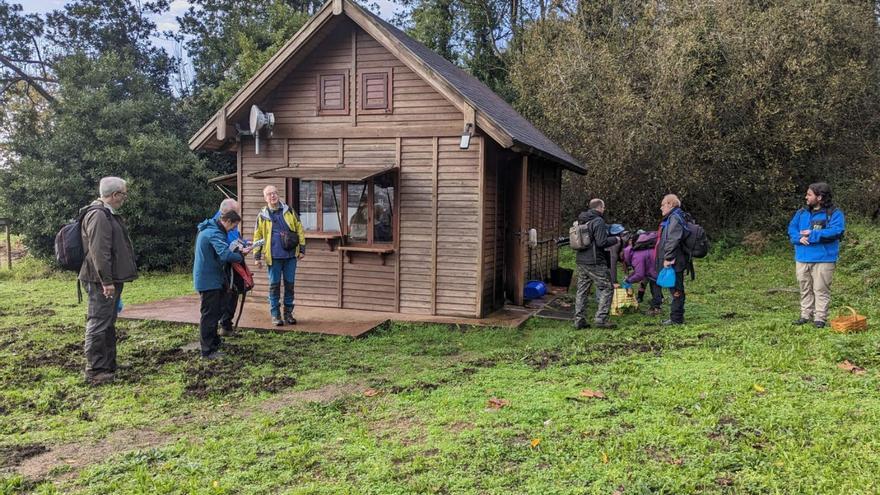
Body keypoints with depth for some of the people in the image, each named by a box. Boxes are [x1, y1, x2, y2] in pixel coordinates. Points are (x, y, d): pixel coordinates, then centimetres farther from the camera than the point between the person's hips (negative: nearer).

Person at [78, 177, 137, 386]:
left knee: (108, 325, 16)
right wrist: (106, 281, -25)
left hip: (112, 280, 11)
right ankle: (94, 372, -3)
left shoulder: (108, 214, 18)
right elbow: (98, 252, -24)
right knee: (98, 325, -7)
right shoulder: (98, 215, -17)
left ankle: (109, 366, 25)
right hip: (102, 282, -11)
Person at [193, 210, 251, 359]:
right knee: (209, 315, -4)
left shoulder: (209, 229, 12)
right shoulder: (214, 234, -22)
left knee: (215, 312, 21)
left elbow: (222, 250, 20)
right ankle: (208, 351, 2)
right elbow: (226, 255, -34)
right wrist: (240, 256, -18)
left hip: (210, 278, 11)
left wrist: (239, 250, 7)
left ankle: (214, 341, 34)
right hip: (209, 280, -11)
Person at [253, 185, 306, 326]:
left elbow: (299, 229, 7)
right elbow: (257, 236, 6)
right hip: (274, 256, -1)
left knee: (289, 284, 7)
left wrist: (302, 249, 3)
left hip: (291, 255, 1)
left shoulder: (288, 211, 5)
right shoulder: (262, 216, 3)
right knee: (274, 285, 4)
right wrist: (257, 257, 3)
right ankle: (275, 314, 14)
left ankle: (288, 313, 19)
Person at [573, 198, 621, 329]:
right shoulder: (598, 221, -12)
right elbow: (602, 242, -19)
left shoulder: (581, 221, 13)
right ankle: (601, 318, -4)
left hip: (581, 261, 8)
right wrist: (615, 239, -2)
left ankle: (579, 320, 10)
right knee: (607, 289, 1)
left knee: (582, 290, 11)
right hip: (595, 262, -8)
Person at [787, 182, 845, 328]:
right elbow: (791, 229, 7)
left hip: (823, 259, -5)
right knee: (805, 288, 11)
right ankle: (806, 315, 20)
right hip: (802, 258, 5)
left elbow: (836, 231, -18)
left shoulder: (834, 214, -4)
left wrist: (812, 234, -17)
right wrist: (799, 238, -15)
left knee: (821, 289, -1)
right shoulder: (801, 213, 12)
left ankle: (820, 317, 5)